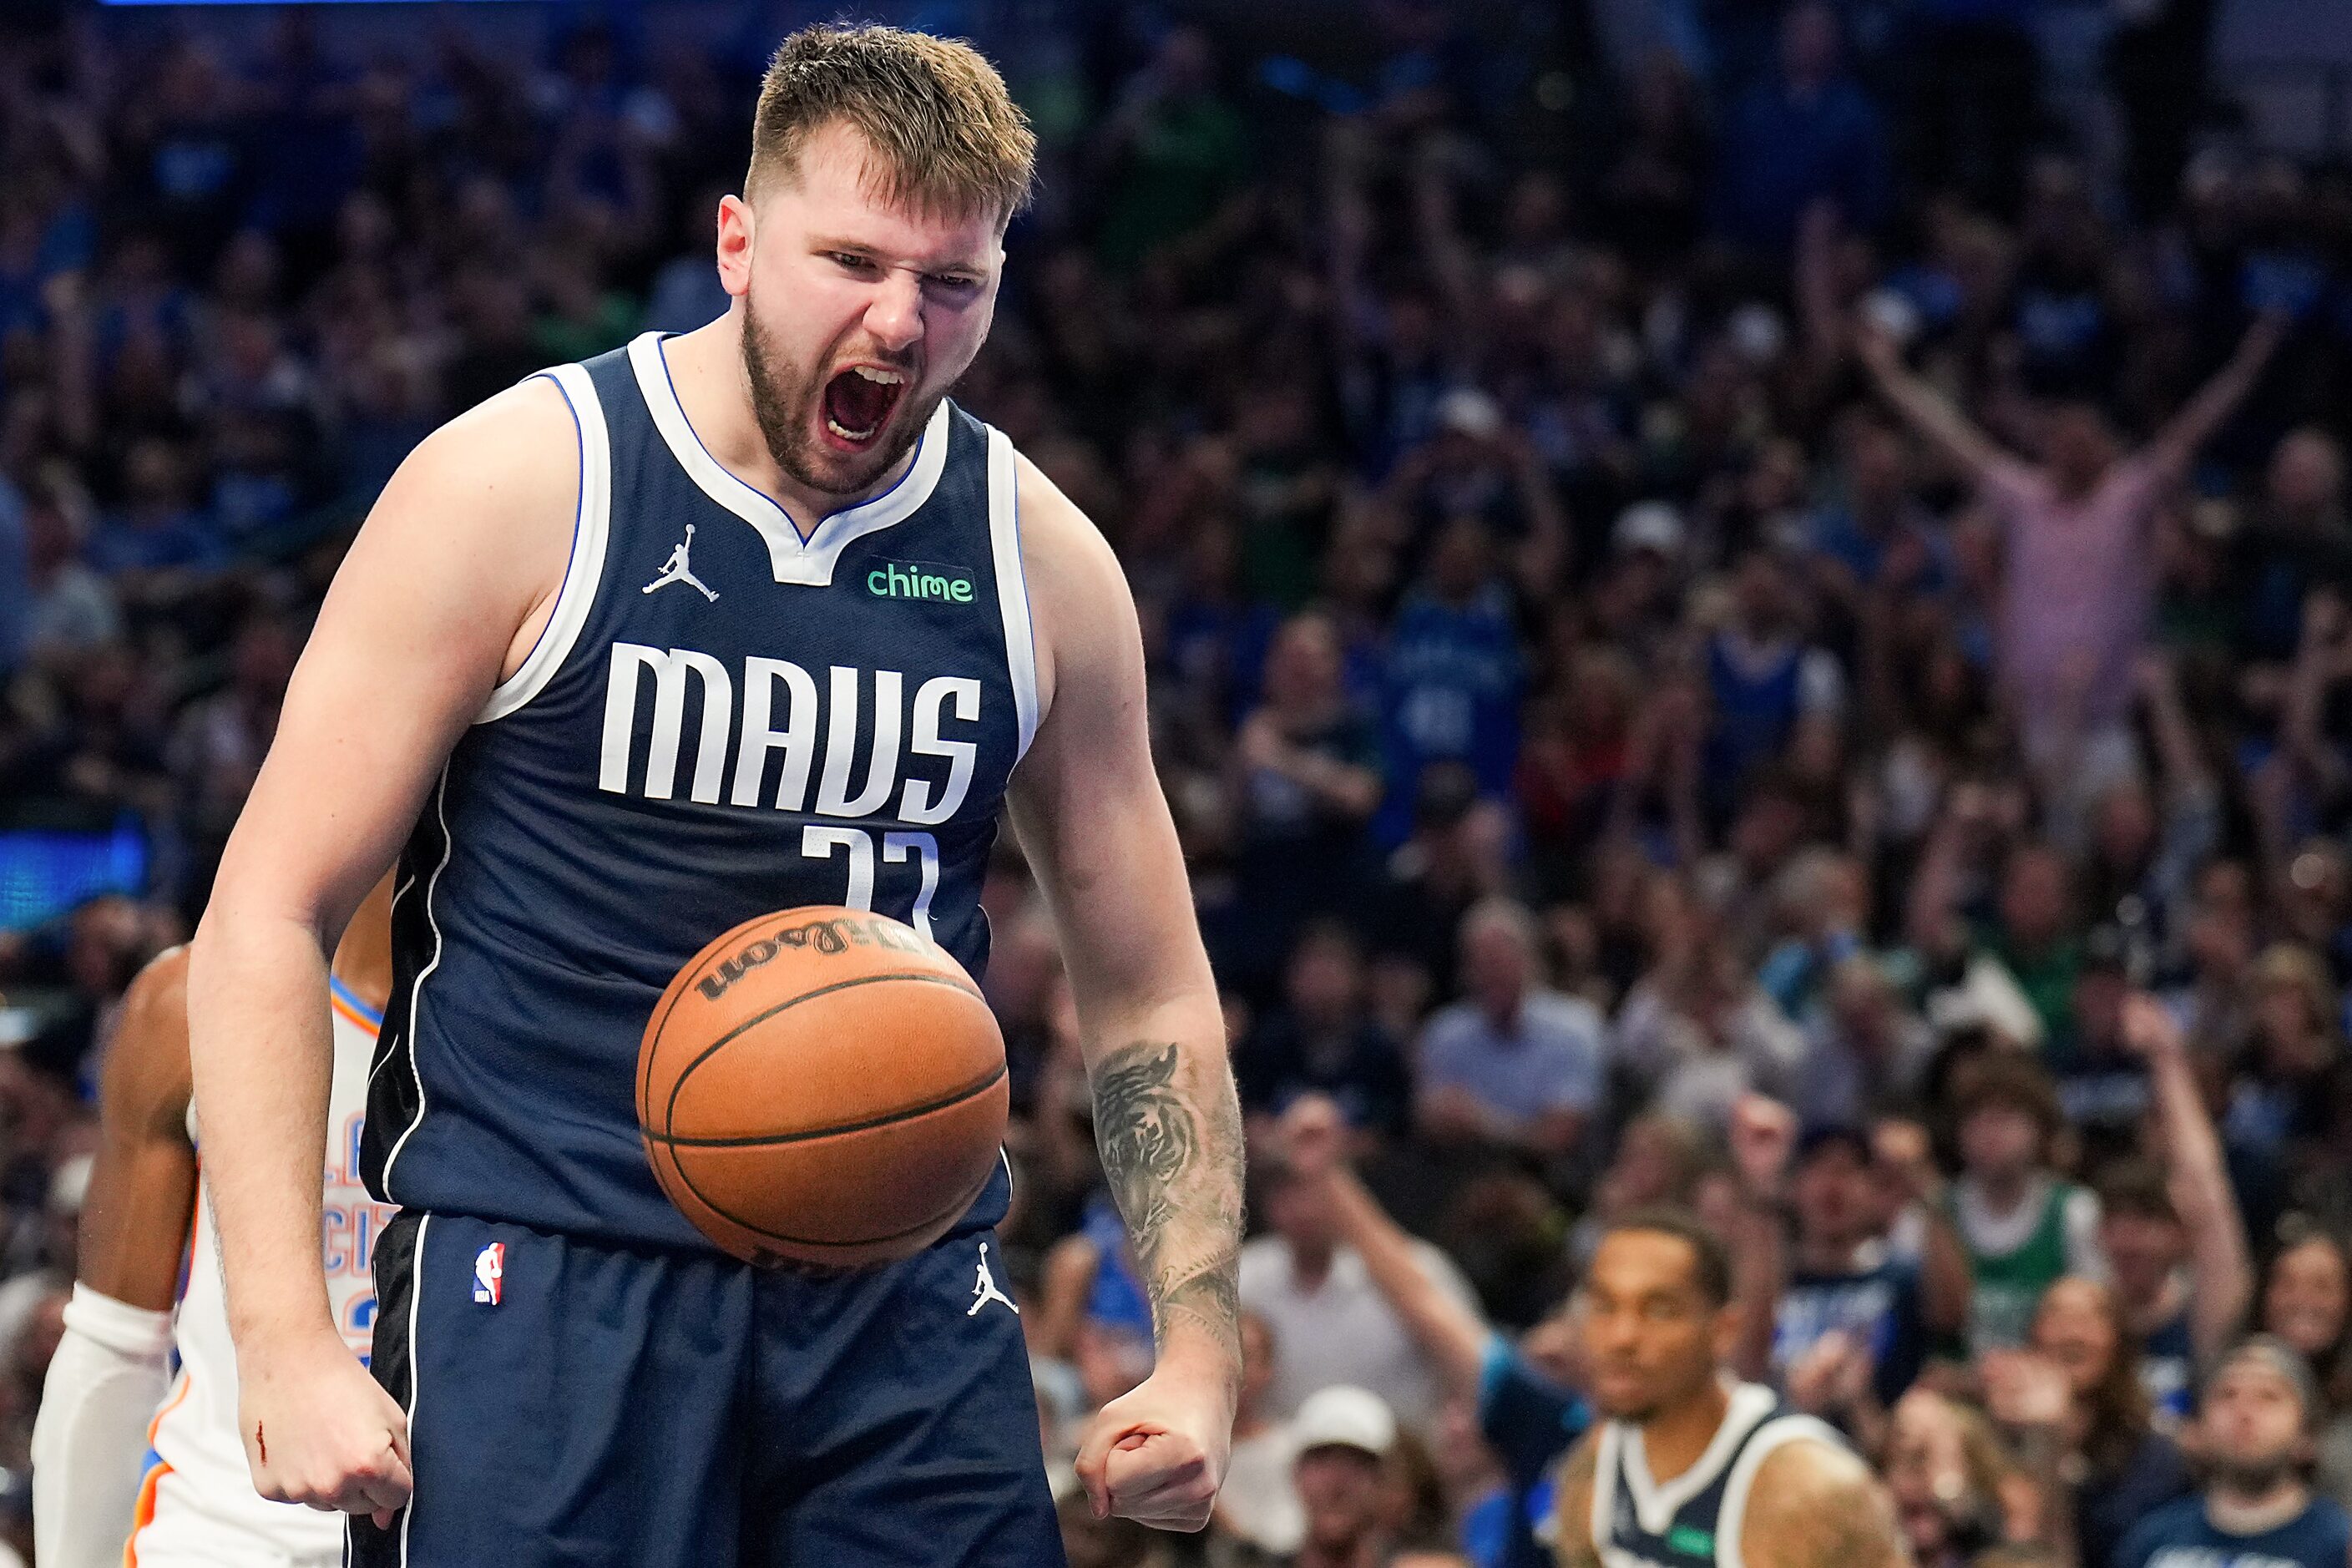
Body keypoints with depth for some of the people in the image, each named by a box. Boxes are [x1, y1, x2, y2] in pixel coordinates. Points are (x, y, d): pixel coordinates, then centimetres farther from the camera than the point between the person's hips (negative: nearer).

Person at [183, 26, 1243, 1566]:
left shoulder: (1041, 562, 6)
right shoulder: (519, 485, -5)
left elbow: (1148, 998, 15)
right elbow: (268, 919, -6)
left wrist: (1199, 1350, 2)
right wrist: (286, 1337, -15)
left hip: (904, 1308, 4)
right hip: (543, 1269, -3)